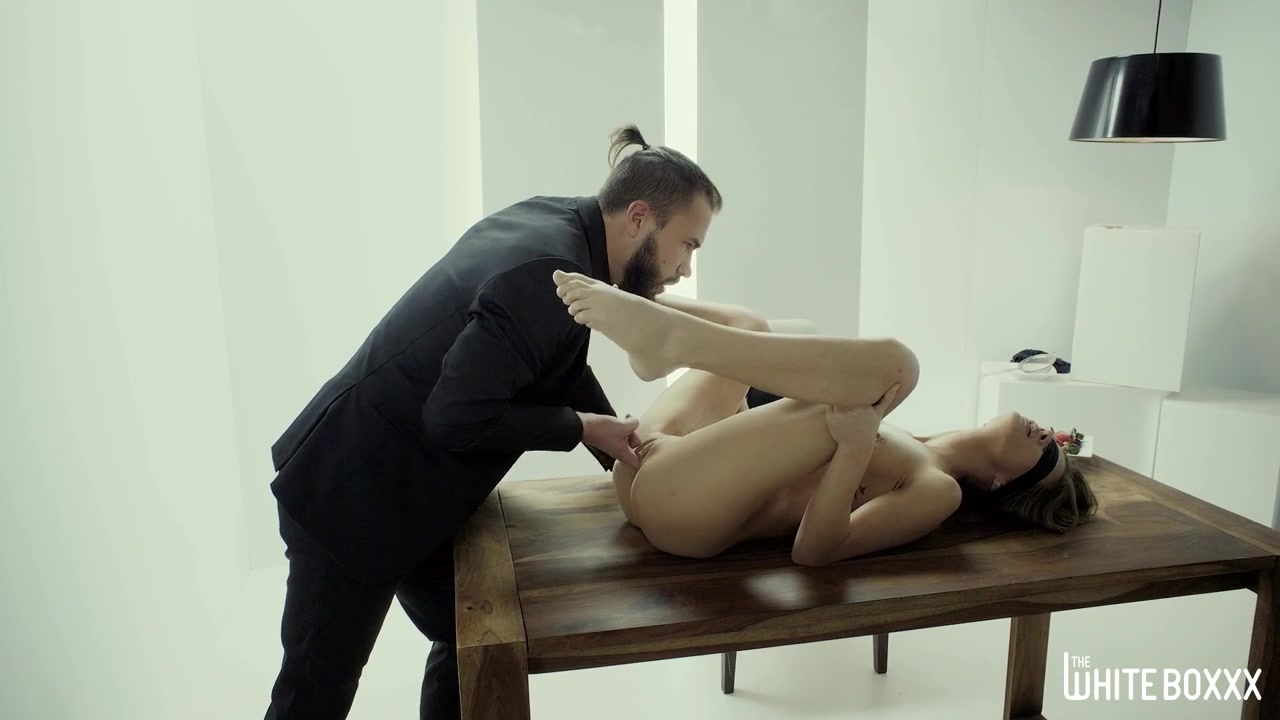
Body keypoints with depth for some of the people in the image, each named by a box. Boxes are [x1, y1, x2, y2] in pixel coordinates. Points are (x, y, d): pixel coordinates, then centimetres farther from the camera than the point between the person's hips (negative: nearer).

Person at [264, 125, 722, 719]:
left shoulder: (554, 223, 0)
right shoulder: (549, 273, -28)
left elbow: (555, 364, 12)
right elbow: (456, 416, -28)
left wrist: (617, 437, 4)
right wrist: (581, 427, -17)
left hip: (412, 489, 9)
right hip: (353, 493, -9)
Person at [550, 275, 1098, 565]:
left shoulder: (940, 489, 0)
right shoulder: (909, 450, 23)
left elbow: (812, 550, -15)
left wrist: (856, 446, -27)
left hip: (679, 497, -8)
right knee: (747, 326, 24)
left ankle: (669, 337, -24)